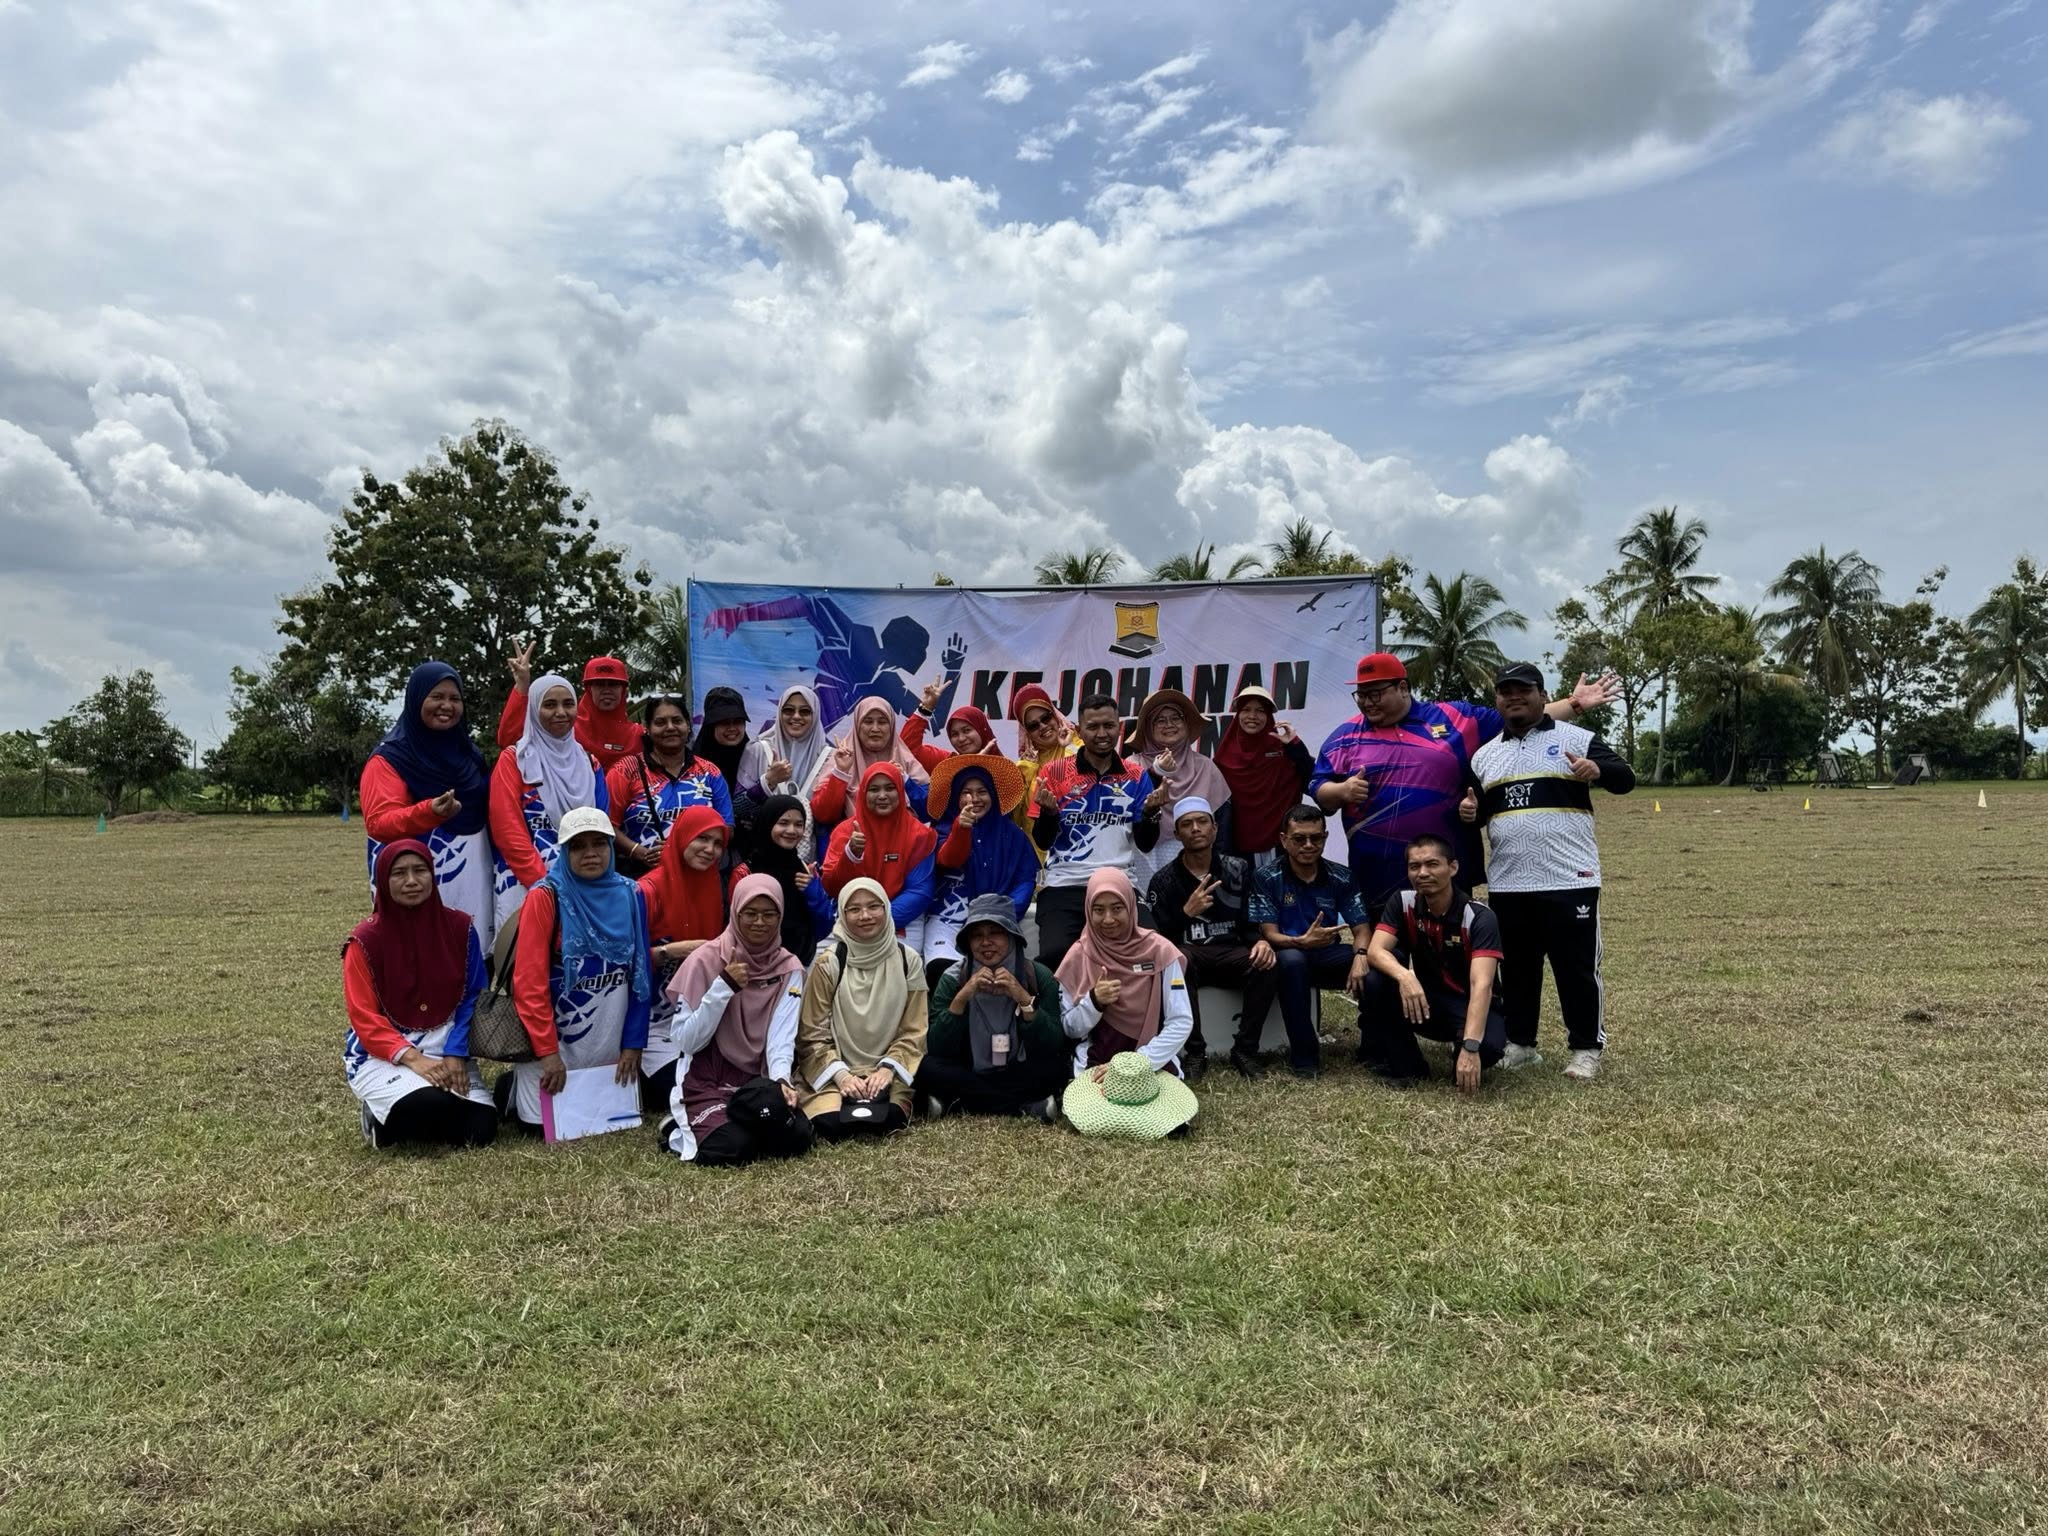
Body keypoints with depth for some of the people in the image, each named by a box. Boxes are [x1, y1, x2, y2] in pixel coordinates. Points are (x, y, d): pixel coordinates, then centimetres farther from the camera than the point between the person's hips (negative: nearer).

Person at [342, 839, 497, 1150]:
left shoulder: (460, 927, -1)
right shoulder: (366, 939, -9)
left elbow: (471, 998, 2)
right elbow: (364, 1017, -11)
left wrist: (455, 1054, -12)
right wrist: (412, 1058, -24)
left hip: (445, 1048, 4)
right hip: (381, 1052, -4)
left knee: (480, 1129, -16)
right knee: (429, 1106, -33)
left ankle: (404, 1117, 14)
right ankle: (379, 1117, 3)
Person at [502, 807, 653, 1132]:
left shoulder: (630, 895, 1)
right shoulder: (545, 897, -11)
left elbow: (641, 975, 4)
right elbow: (529, 981, -15)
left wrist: (633, 1042, 0)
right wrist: (547, 1051, -19)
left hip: (609, 1042, 4)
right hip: (555, 1035, -4)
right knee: (543, 1123, -4)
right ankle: (512, 1087, 29)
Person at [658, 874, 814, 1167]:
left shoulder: (789, 968, 1)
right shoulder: (706, 959, -8)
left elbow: (781, 1036, -8)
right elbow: (686, 1042, -12)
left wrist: (781, 1079, -28)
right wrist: (724, 986, -21)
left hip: (759, 1083, 3)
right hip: (707, 1082, -3)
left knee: (797, 1137, -22)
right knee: (731, 1147, -28)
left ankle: (735, 1126, 6)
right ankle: (679, 1133, 4)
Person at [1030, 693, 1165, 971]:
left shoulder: (1136, 776, 10)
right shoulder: (1054, 772, 4)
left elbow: (1145, 844, 7)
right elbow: (1043, 842, 2)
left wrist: (1150, 812, -13)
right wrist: (1048, 811, -19)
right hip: (1064, 886, -2)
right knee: (1055, 954, -27)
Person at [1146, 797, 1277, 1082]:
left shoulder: (1238, 870, 7)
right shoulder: (1164, 880, 1)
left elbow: (1251, 922, 4)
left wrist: (1261, 942, -20)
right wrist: (1186, 912, -25)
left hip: (1229, 954, 2)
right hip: (1189, 956, -2)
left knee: (1268, 962, -29)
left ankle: (1245, 1050, -15)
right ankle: (1195, 1052, -25)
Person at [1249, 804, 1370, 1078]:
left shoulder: (1341, 878, 2)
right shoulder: (1267, 879, -7)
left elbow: (1361, 930, -4)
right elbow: (1270, 934, -13)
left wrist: (1360, 956, -28)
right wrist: (1302, 942, -35)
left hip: (1329, 957, 3)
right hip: (1291, 956, -3)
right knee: (1291, 959, -39)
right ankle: (1303, 1053, -25)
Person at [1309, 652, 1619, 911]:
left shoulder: (1452, 720, 6)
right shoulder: (1345, 736, 7)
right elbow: (1318, 791, 5)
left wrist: (1574, 704, 5)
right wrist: (1343, 791, -16)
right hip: (1377, 881, 0)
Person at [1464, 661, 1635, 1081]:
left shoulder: (1577, 738, 1)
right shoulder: (1485, 755, 14)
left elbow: (1625, 779, -6)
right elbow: (1476, 811, 19)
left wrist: (1598, 770, -28)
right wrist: (1469, 810, -5)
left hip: (1569, 881, -4)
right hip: (1507, 885, 4)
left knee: (1577, 967, 3)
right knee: (1516, 967, 14)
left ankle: (1586, 1048, 15)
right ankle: (1519, 1043, 25)